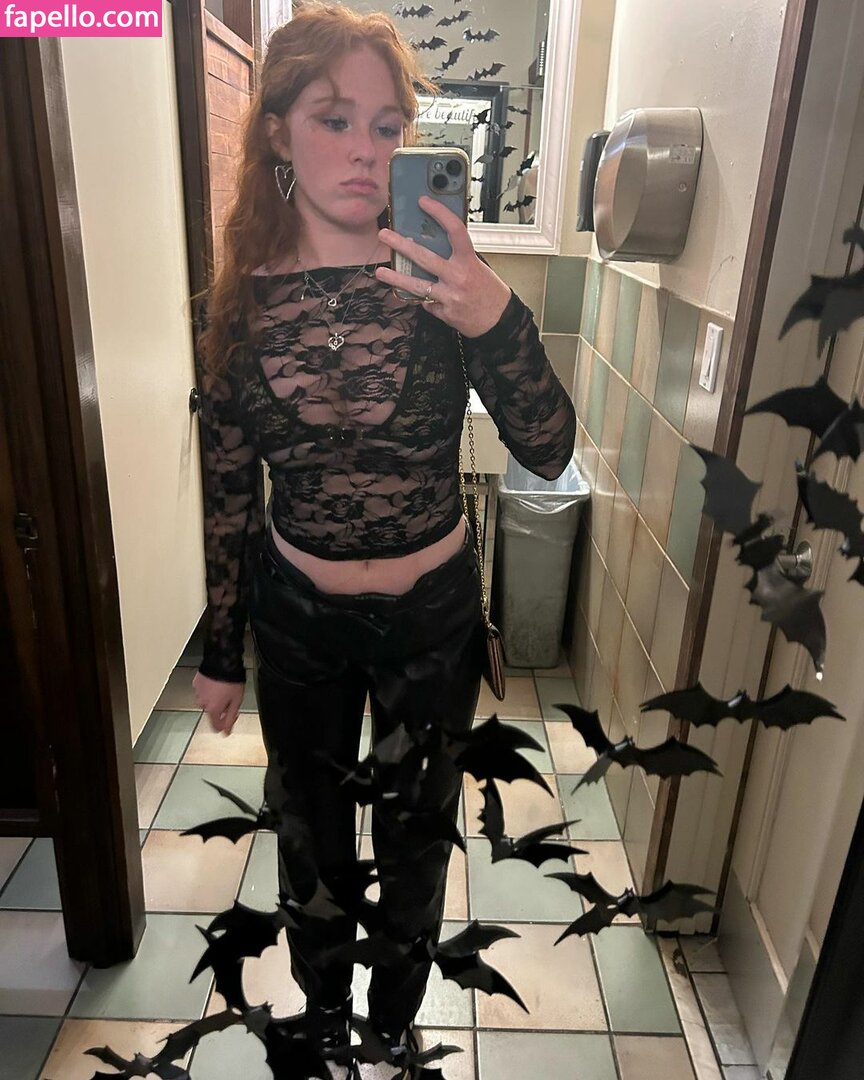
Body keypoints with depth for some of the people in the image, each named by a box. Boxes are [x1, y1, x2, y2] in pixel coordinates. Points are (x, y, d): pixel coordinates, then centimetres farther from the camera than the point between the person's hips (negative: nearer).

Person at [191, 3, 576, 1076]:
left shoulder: (441, 275, -11)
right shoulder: (246, 298, -7)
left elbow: (549, 452, -17)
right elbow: (227, 491, 0)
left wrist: (496, 318, -35)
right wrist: (221, 652, 6)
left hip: (433, 615, -1)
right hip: (296, 618, 1)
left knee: (415, 838, 19)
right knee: (311, 835, 21)